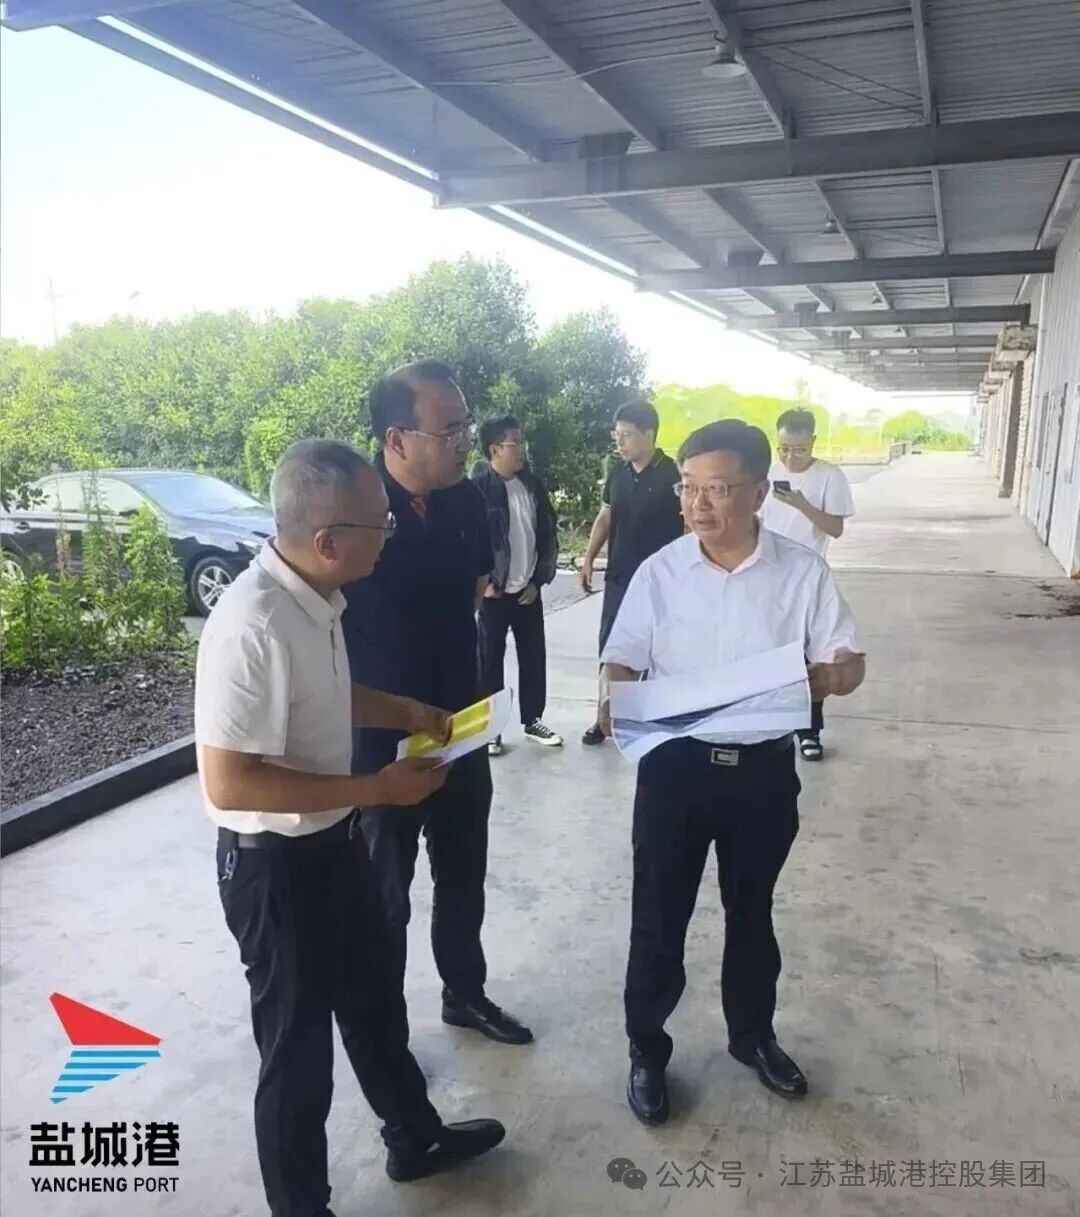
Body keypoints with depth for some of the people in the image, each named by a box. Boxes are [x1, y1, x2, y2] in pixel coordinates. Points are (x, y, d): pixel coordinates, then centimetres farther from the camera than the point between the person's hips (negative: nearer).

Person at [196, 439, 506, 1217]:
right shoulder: (253, 626, -31)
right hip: (275, 863, -9)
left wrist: (406, 712, 3)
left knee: (374, 1000, 27)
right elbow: (227, 783, -30)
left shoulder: (317, 598, -4)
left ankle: (415, 1136, 52)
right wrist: (374, 788, -25)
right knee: (298, 1045, 14)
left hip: (335, 842, 9)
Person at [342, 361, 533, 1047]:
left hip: (461, 725, 6)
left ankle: (466, 994, 43)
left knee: (464, 875, 21)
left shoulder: (467, 499, -5)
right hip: (378, 735, -5)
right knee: (384, 890, 13)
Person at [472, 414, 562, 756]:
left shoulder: (532, 484, 4)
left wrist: (540, 578, 5)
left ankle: (532, 720, 28)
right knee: (490, 660, 5)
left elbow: (548, 533, 10)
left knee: (534, 657, 12)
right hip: (494, 591, -5)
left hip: (528, 590, 5)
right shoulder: (478, 487, -13)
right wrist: (483, 582, -11)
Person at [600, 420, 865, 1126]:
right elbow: (623, 663, -2)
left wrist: (821, 678, -26)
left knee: (751, 912, 21)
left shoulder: (803, 572, -7)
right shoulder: (659, 572, -6)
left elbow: (850, 665, -3)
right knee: (659, 918, 10)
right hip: (675, 767, 0)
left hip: (764, 769, 1)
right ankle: (646, 1049, 32)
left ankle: (753, 1035, 44)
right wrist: (616, 704, -24)